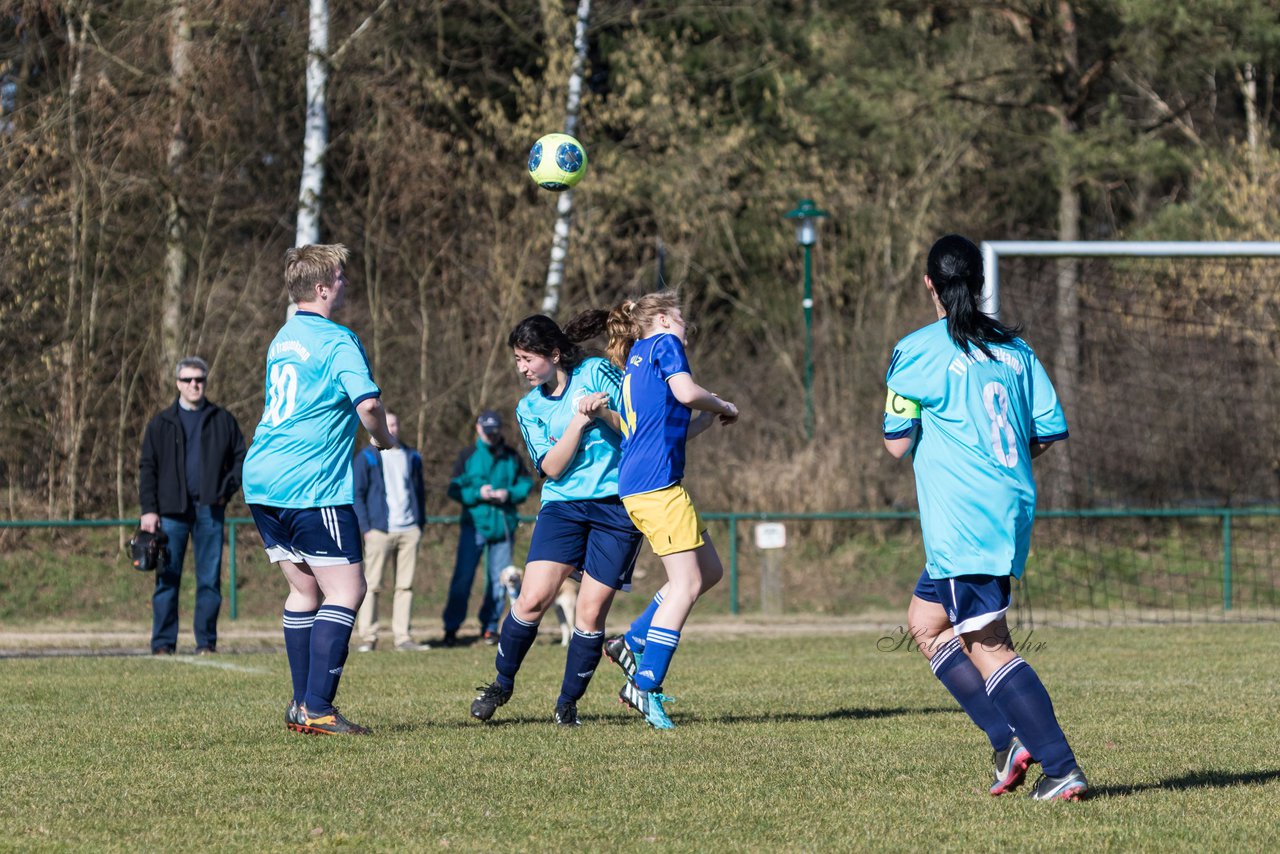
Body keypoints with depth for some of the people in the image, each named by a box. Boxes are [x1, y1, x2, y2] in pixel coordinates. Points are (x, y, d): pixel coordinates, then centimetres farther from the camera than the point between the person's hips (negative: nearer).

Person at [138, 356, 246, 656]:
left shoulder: (222, 420, 10)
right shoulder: (162, 423, 8)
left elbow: (242, 458, 15)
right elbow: (147, 468, 6)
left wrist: (227, 489, -1)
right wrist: (149, 510, -3)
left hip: (209, 509, 1)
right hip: (172, 510, -1)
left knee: (210, 580, 1)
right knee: (167, 578, -2)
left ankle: (206, 642, 7)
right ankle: (163, 643, 0)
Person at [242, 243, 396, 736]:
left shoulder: (283, 339, 17)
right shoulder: (337, 341, -10)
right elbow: (367, 403, -22)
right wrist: (383, 439, 0)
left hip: (262, 480, 9)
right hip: (312, 487, -9)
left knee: (304, 589, 16)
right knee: (346, 591, -5)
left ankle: (303, 705, 16)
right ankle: (317, 708, -12)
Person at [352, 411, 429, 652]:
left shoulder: (412, 458, 15)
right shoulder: (366, 458, 3)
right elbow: (357, 494, 0)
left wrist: (420, 524, 12)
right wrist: (365, 528, -9)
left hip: (409, 531, 4)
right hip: (379, 530, -4)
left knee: (406, 586, 3)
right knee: (372, 585, -6)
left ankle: (402, 637, 5)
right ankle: (367, 637, -5)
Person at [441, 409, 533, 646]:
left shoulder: (512, 457, 9)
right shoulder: (468, 456, 3)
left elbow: (526, 484, 10)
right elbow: (455, 489, 0)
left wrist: (509, 494, -9)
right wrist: (478, 493, -16)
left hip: (503, 526, 2)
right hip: (475, 523, -2)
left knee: (498, 580, 5)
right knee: (463, 577, -7)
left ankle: (490, 627, 16)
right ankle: (451, 628, -2)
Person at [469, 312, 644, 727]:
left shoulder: (596, 373, 1)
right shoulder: (529, 407, 10)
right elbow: (551, 467, -3)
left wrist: (605, 413, -17)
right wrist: (580, 421, -14)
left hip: (617, 506, -2)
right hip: (563, 506, 2)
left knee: (591, 613, -5)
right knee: (534, 598, -13)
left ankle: (568, 703, 10)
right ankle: (502, 684, 8)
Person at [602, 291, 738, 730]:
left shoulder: (635, 365, 26)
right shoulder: (664, 344, 1)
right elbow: (685, 392, -16)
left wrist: (705, 420, 24)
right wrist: (722, 406, 1)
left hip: (638, 487, 10)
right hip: (658, 484, -10)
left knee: (709, 570, 15)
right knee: (687, 582, -10)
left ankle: (633, 644, 14)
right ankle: (647, 688, -13)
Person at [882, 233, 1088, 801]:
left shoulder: (917, 352, -6)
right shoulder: (1013, 347, 10)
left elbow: (897, 444, -5)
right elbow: (1051, 433, 9)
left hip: (963, 520, -7)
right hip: (1013, 509, 7)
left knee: (988, 647, -5)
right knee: (925, 622, 18)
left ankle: (1063, 770, -12)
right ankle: (1009, 738, 9)